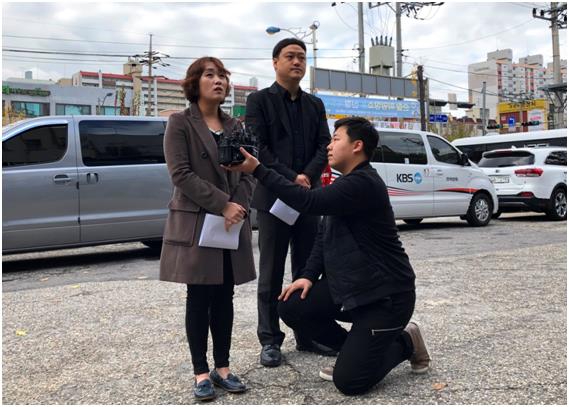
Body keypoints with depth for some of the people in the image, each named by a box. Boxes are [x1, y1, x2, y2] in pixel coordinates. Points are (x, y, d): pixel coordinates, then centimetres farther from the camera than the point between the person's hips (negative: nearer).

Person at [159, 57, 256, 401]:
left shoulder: (235, 126, 13)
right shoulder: (180, 123, -2)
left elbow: (249, 173, 9)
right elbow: (181, 174, -12)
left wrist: (239, 207, -9)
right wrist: (222, 205, -18)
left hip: (233, 225, 5)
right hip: (195, 224, -5)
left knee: (225, 298, 8)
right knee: (200, 299, 1)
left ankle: (222, 368, 18)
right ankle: (201, 373, 10)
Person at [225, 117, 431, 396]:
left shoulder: (364, 184, -20)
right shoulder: (345, 183, 13)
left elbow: (308, 202, -30)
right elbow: (324, 235, 12)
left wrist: (258, 170, -28)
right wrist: (309, 276, -2)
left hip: (385, 294, -9)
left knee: (348, 380, -12)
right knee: (291, 308, -6)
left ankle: (404, 342, 14)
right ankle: (355, 349, 13)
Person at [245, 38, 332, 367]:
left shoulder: (315, 104, 15)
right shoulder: (259, 101, 1)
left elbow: (324, 146, 6)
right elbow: (258, 147, -9)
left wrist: (307, 176, -12)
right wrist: (290, 178, -15)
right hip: (273, 197, -4)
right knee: (271, 274, 2)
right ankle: (270, 340, 10)